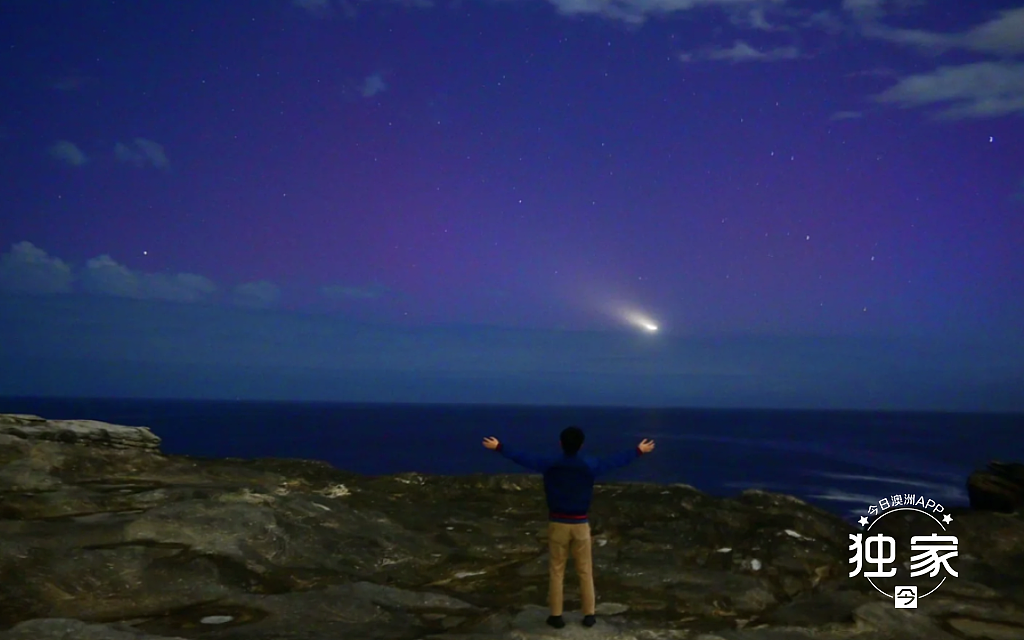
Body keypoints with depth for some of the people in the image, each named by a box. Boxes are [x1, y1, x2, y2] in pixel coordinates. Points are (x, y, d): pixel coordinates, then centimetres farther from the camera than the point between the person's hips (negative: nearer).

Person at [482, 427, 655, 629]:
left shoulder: (550, 464, -8)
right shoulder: (590, 465, -6)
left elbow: (524, 458, -3)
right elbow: (617, 461, 6)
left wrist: (499, 448, 8)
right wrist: (639, 451, 19)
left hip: (557, 524, 0)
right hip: (580, 524, 1)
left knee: (556, 571, 8)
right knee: (585, 571, 11)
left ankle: (556, 616, 11)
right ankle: (589, 615, 15)